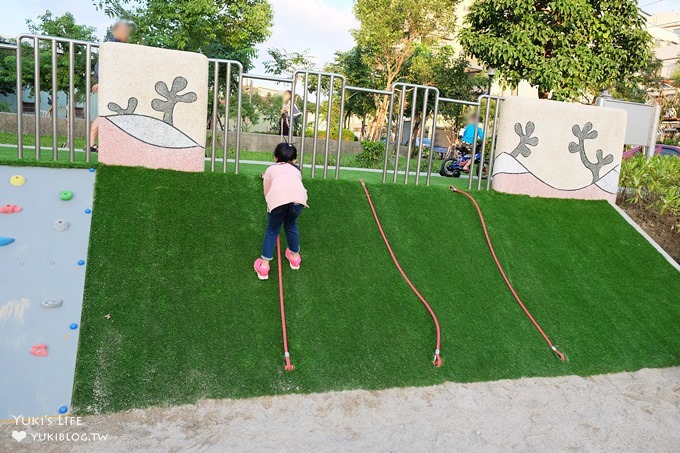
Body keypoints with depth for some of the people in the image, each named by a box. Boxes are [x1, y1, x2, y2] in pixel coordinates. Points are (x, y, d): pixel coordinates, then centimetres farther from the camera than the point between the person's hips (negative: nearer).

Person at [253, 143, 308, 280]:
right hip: (298, 197, 2)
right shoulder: (296, 170, 38)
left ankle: (264, 265, 20)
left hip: (278, 197, -2)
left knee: (272, 229, 21)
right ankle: (295, 256, 46)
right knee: (291, 225, 30)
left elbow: (267, 193, 36)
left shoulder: (271, 169, 34)